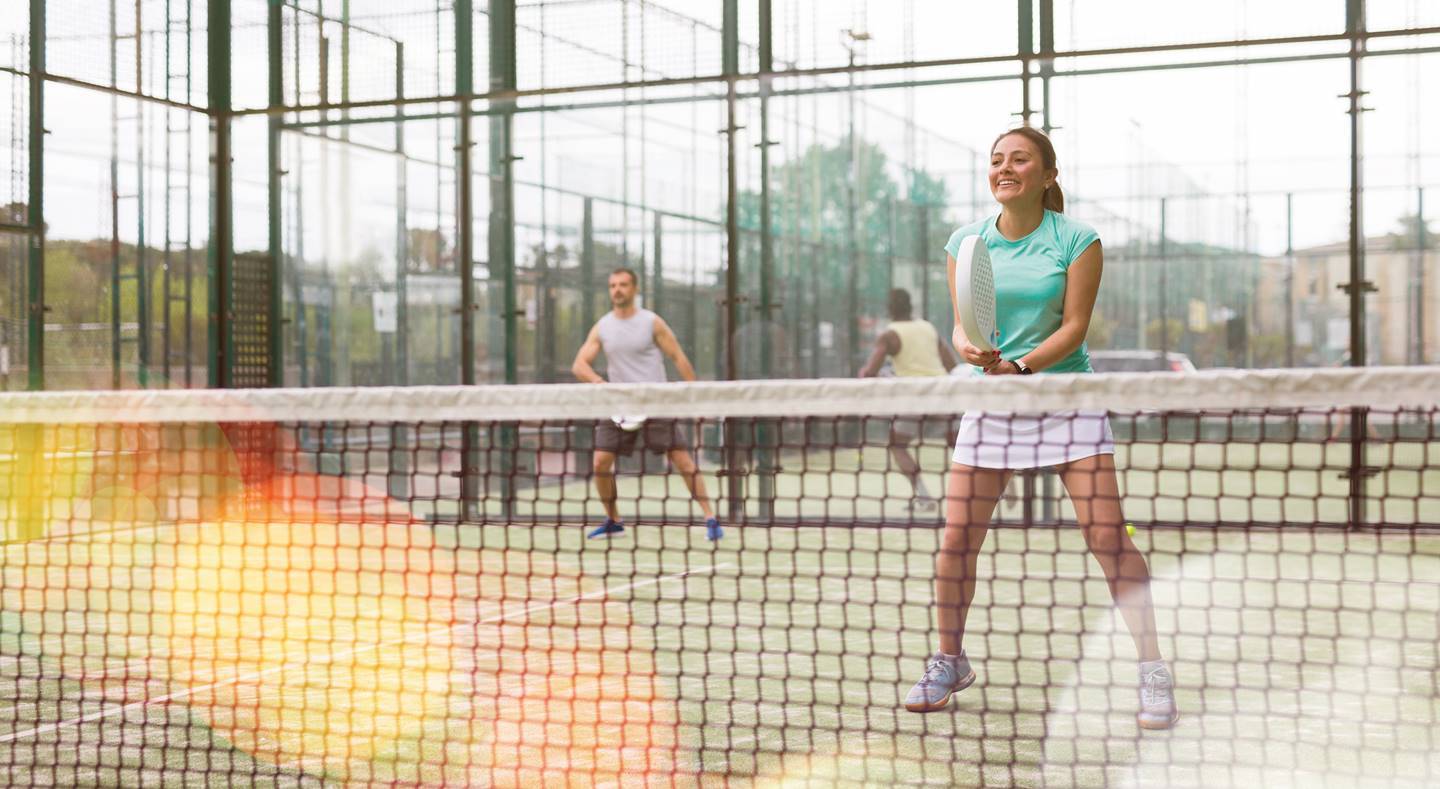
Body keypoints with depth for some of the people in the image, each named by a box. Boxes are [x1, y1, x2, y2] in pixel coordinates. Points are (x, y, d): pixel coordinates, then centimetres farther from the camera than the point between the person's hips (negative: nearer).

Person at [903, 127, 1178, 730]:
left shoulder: (1077, 240, -4)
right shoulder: (966, 242, 5)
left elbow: (1074, 327, -8)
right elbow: (961, 325, 4)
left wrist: (1021, 366, -22)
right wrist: (970, 348, -19)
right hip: (991, 401, 3)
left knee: (1107, 535, -11)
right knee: (957, 539, -2)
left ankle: (1152, 669, -1)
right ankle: (949, 662, 18)